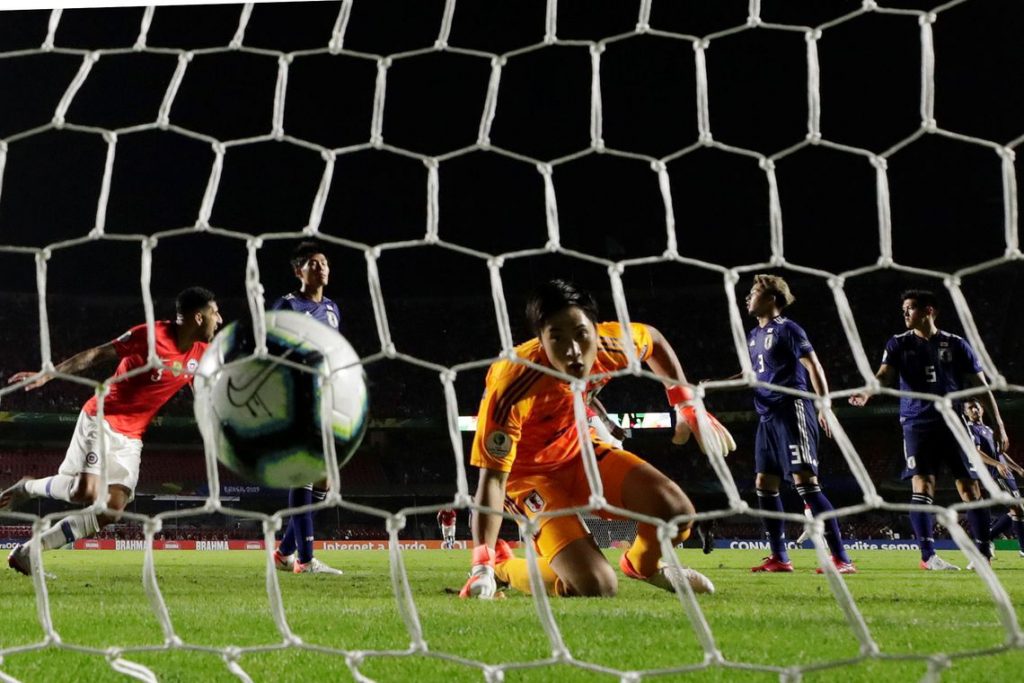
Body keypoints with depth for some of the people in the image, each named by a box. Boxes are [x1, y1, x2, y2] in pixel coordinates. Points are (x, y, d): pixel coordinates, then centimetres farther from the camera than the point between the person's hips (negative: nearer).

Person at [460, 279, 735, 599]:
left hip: (579, 449, 5)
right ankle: (501, 565, 7)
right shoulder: (512, 389, -37)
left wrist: (688, 406, 1)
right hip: (529, 473, -5)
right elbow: (492, 479, -35)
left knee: (677, 511, -8)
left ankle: (642, 564, 28)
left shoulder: (610, 343, -22)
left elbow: (653, 339, 4)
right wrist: (483, 566, -41)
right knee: (597, 587, -21)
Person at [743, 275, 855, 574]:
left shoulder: (787, 329, -7)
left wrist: (824, 407, -19)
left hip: (792, 412, -9)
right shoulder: (754, 336, 17)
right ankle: (779, 558, 15)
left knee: (805, 482, -15)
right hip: (768, 417, 9)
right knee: (765, 485, 7)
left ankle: (841, 558, -16)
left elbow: (813, 366, -12)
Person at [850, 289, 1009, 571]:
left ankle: (984, 552, 9)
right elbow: (885, 375, -7)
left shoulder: (956, 345, 7)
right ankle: (928, 555, -12)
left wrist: (998, 425, 6)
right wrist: (867, 392, -30)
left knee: (969, 486, -1)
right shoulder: (899, 344, 7)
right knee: (922, 484, -12)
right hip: (917, 424, -1)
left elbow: (981, 386, 9)